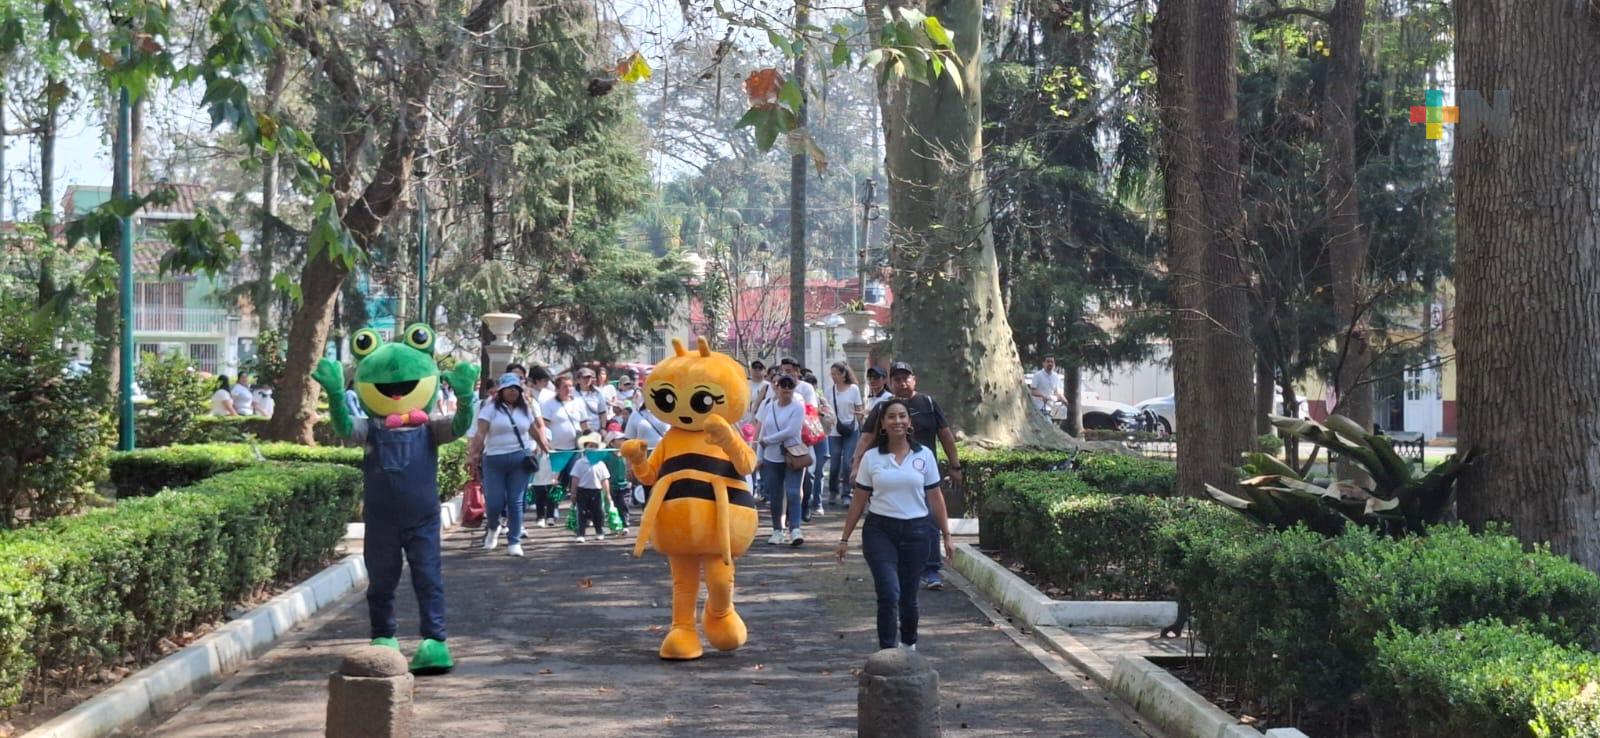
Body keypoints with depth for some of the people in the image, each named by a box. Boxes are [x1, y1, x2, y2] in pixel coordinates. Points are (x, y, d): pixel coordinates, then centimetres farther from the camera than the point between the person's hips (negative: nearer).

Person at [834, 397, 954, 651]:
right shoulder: (871, 458, 2)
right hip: (880, 530, -1)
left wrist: (946, 536, 5)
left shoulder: (924, 455, 4)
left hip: (916, 530, 1)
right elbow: (859, 501, 6)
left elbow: (936, 498, 7)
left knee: (908, 596, 10)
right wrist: (845, 538, 6)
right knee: (889, 593, -15)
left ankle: (909, 643, 35)